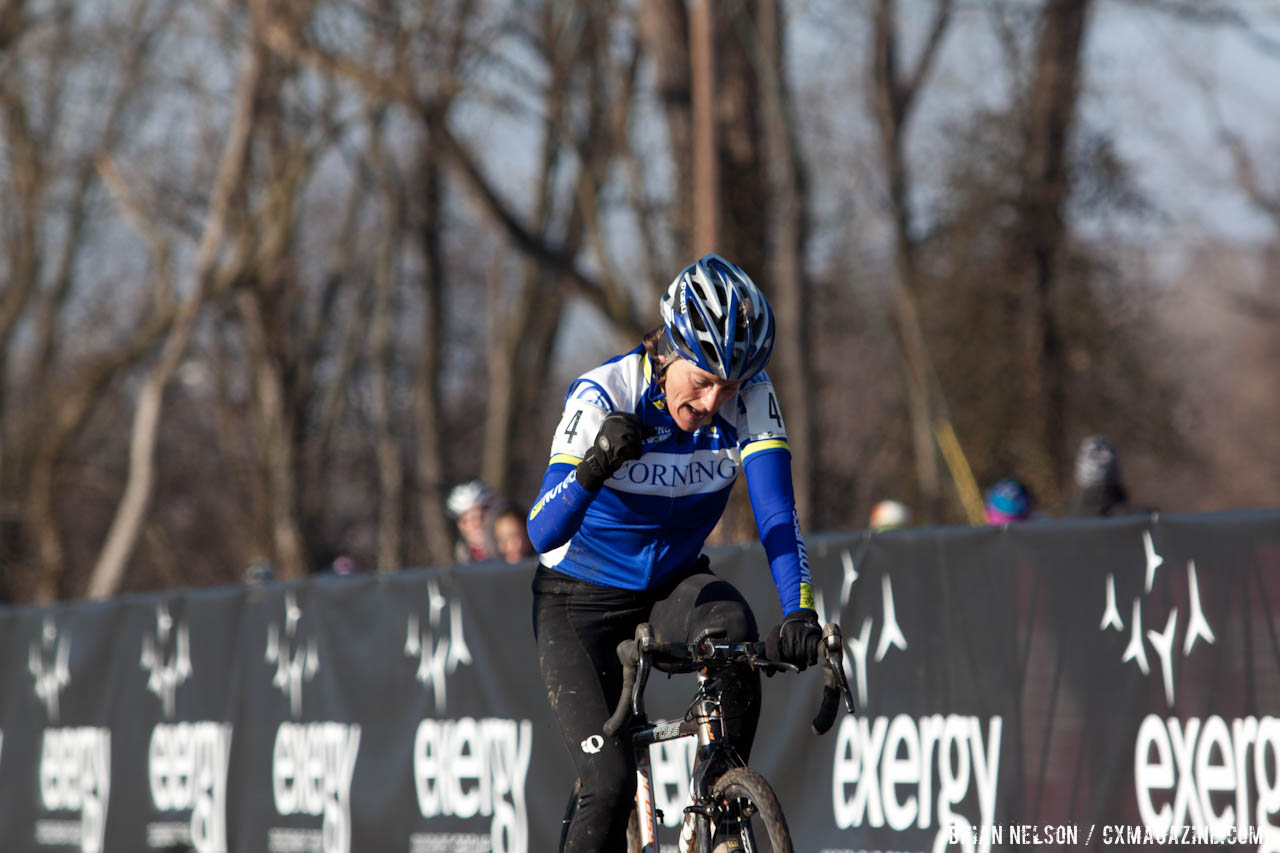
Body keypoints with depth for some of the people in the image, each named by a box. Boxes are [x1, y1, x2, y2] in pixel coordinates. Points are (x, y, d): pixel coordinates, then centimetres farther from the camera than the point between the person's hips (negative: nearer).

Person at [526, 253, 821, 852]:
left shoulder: (750, 399, -18)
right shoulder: (602, 397, -25)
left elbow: (776, 514, -24)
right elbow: (543, 532, -32)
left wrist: (799, 612, -40)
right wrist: (593, 468, -52)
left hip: (675, 583, 3)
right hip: (581, 600, -3)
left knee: (732, 626, -33)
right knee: (610, 784, -19)